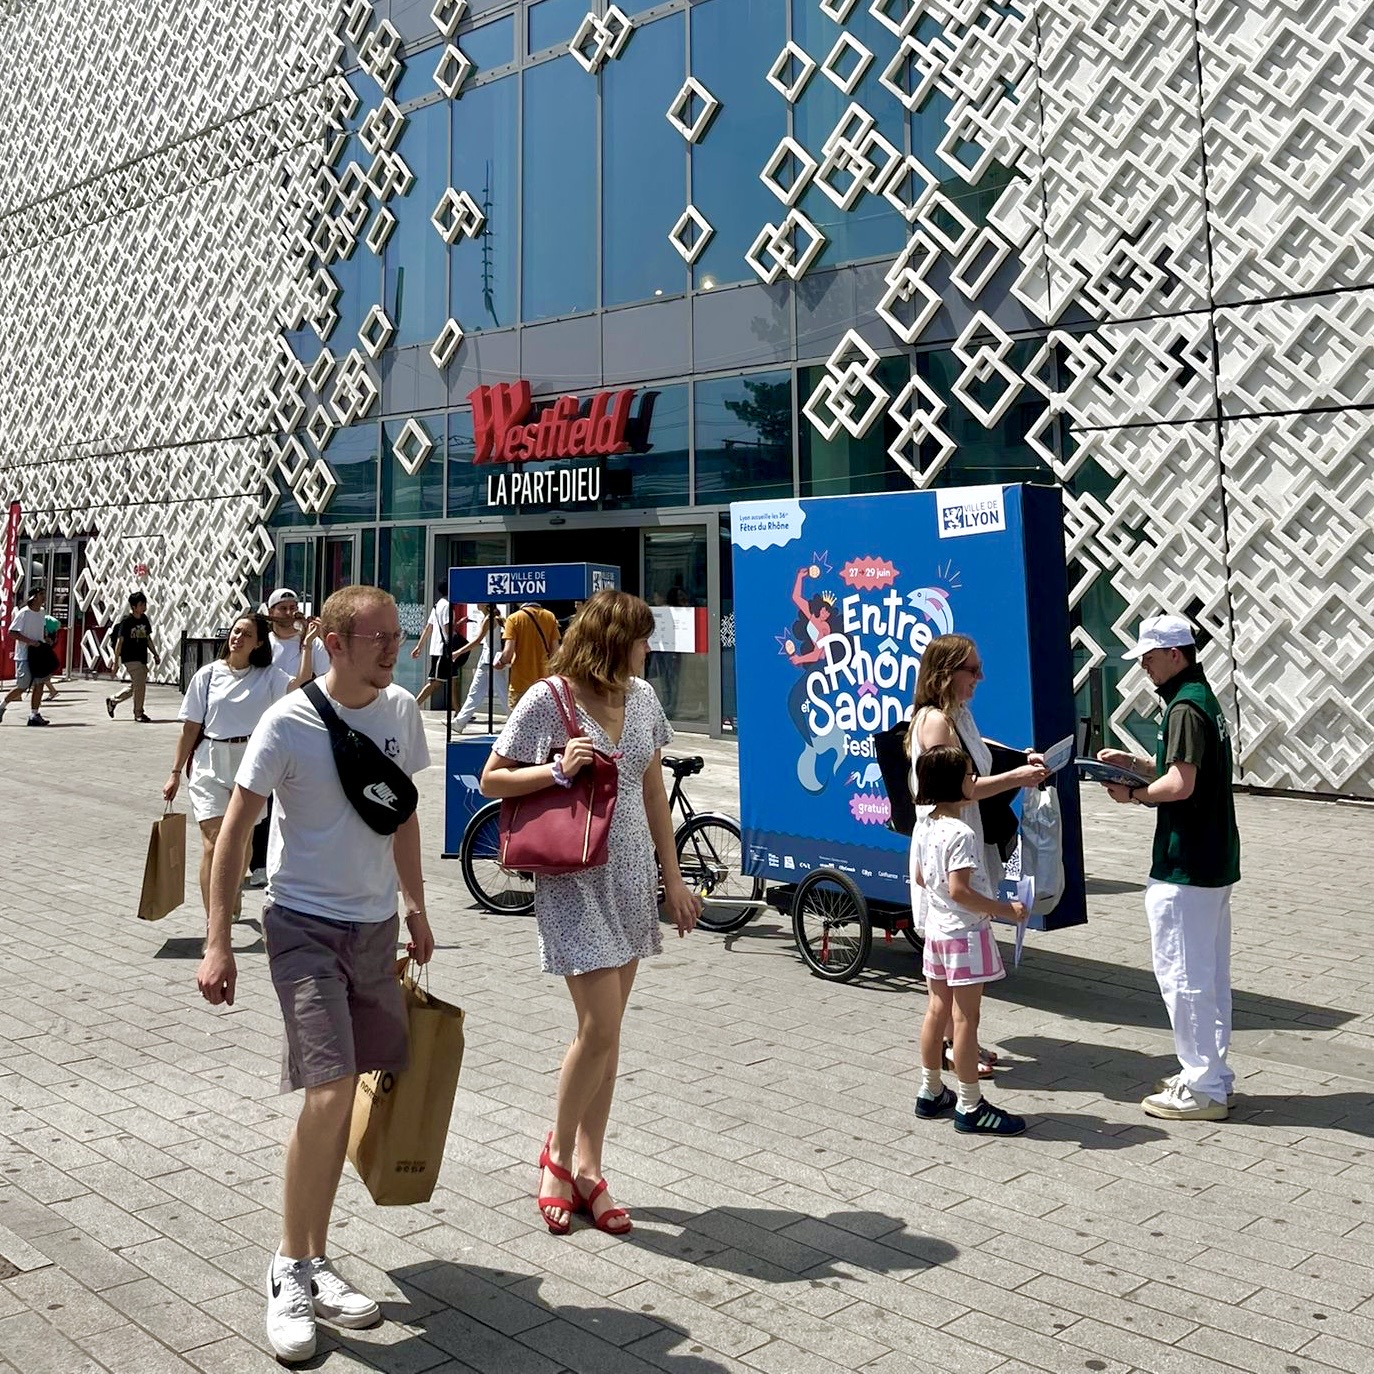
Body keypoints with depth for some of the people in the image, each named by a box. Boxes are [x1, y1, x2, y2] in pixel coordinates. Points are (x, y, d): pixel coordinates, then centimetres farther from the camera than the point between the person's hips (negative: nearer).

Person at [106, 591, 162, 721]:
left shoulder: (144, 619, 9)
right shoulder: (126, 621, -11)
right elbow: (119, 642, -12)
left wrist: (155, 654, 12)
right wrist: (116, 663, -14)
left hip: (142, 658, 8)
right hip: (130, 658, -8)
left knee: (135, 686, 14)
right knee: (140, 685, -11)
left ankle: (112, 701, 33)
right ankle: (138, 714, 2)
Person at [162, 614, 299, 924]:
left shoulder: (267, 677, 0)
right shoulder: (209, 674, -1)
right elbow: (191, 727, 2)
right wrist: (175, 773, 4)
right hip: (210, 765, -1)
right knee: (213, 844, -9)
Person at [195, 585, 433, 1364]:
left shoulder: (401, 711, 1)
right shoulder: (289, 724, -15)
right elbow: (236, 831, -10)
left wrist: (415, 907, 17)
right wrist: (218, 943, -12)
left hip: (376, 926, 5)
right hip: (305, 926, -5)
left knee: (342, 1096, 11)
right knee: (330, 1093, -14)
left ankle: (315, 1263, 26)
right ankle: (291, 1271, 6)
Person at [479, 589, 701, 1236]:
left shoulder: (640, 696, 7)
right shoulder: (546, 701, -10)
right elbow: (491, 780, -5)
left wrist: (672, 876, 13)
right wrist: (557, 770, -21)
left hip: (632, 878, 6)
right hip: (574, 880, -6)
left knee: (606, 1029, 9)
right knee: (599, 1026, -9)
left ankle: (587, 1168, 21)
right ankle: (558, 1152, 16)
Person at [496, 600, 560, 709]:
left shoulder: (514, 618, -10)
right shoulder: (550, 617, 0)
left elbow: (508, 651, -14)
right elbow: (555, 650, 2)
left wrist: (500, 662, 6)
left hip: (521, 682, -3)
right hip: (544, 680, 3)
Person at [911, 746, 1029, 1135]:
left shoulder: (923, 826, 5)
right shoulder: (961, 834, -22)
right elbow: (960, 890, -26)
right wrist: (1004, 909, -19)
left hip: (936, 928, 9)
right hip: (965, 934, -9)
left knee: (937, 1010, 16)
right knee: (965, 1018, -1)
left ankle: (930, 1092, 27)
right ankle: (970, 1107, 7)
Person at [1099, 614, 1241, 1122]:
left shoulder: (1185, 708, -18)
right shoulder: (1204, 699, 14)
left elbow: (1180, 784, -25)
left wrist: (1133, 794, -10)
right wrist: (1133, 761, 11)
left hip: (1185, 868, -11)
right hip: (1215, 862, 11)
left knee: (1182, 975, -2)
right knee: (1210, 973, 16)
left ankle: (1202, 1089, 5)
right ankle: (1211, 1074, 27)